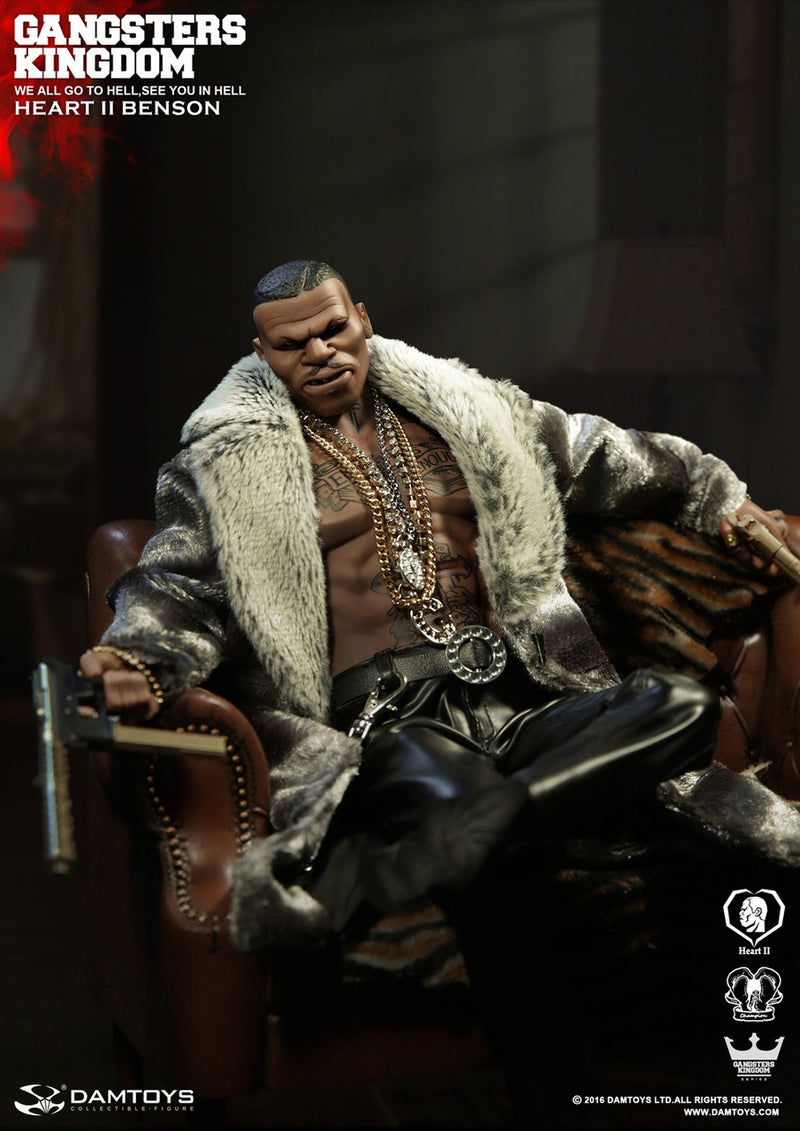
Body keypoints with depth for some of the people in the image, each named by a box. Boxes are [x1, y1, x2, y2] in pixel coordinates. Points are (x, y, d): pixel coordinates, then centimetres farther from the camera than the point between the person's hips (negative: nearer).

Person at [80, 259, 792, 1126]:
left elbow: (595, 456, 33)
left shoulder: (458, 408, 22)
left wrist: (719, 498, 35)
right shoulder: (230, 460, 10)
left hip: (517, 696, 5)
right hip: (380, 720, -5)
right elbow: (176, 584, -1)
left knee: (685, 708, -24)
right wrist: (142, 662, -23)